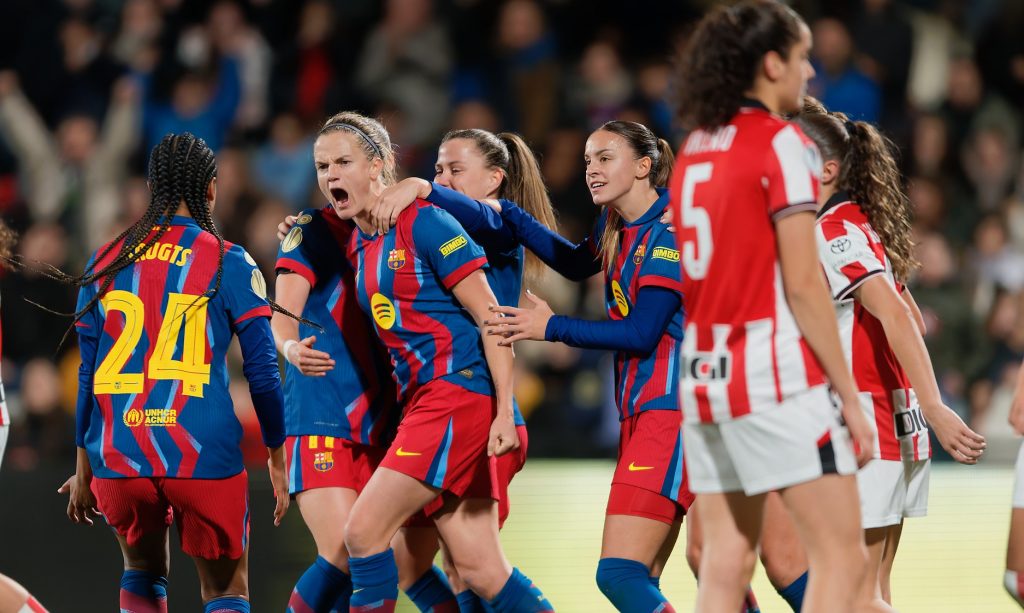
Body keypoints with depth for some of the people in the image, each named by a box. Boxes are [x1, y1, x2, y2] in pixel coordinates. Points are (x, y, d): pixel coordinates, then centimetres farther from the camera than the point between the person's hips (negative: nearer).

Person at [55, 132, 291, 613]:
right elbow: (262, 372, -1)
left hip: (117, 458, 3)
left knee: (143, 573, 26)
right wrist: (277, 460, 10)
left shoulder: (104, 263, 9)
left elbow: (87, 374, 12)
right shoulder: (230, 264, -1)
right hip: (204, 456, -3)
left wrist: (84, 469, 21)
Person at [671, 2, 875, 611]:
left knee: (726, 563, 5)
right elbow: (803, 284, -13)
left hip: (703, 374, 8)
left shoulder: (694, 149, 14)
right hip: (776, 377, -8)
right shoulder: (784, 144, -9)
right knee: (842, 556, -5)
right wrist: (850, 395, -11)